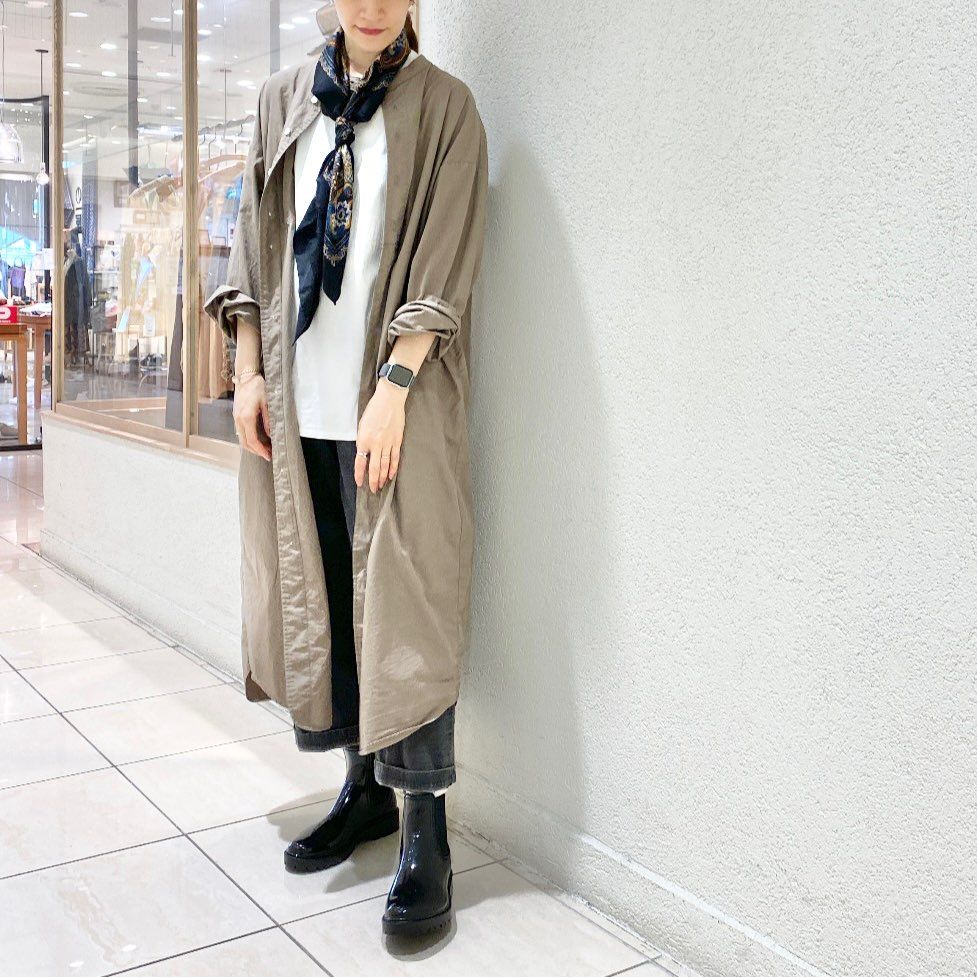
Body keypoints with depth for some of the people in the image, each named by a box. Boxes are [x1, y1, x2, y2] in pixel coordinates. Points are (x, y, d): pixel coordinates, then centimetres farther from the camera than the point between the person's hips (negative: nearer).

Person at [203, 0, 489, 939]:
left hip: (394, 401, -5)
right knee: (316, 596, 8)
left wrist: (391, 389, -15)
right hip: (299, 402, 5)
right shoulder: (282, 98, 14)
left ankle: (424, 830, 2)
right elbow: (255, 241, 14)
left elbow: (444, 263, -7)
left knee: (401, 607, -6)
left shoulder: (443, 106, 1)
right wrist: (250, 372, 6)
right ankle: (366, 787, 23)